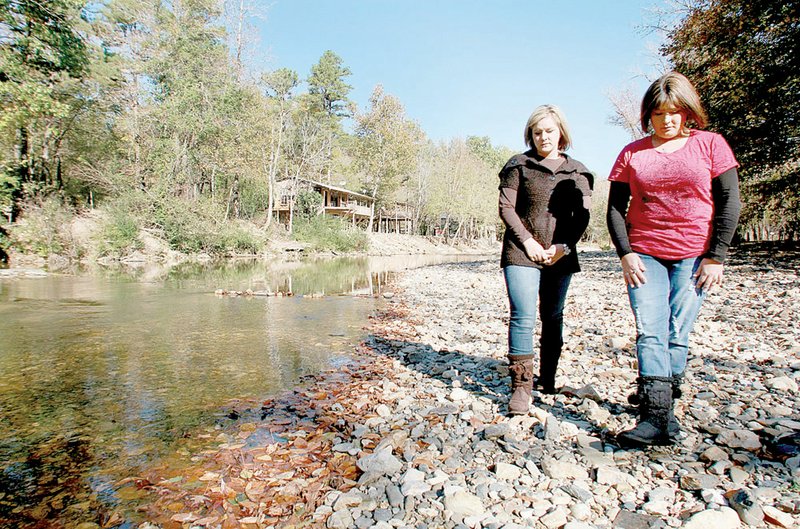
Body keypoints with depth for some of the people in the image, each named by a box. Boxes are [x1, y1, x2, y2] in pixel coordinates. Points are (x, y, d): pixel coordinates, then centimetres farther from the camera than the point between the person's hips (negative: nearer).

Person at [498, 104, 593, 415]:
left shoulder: (577, 171, 12)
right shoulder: (519, 165, 5)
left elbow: (582, 215, 8)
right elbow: (506, 207, 0)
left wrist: (564, 245, -6)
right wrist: (527, 241, -11)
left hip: (560, 256, 3)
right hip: (522, 253, -3)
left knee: (553, 318, 10)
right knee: (523, 317, -11)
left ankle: (548, 379, 24)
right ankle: (521, 386, -5)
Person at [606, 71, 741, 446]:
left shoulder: (711, 144, 6)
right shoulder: (632, 154, 8)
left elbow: (729, 202, 3)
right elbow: (615, 208, 6)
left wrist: (716, 257, -5)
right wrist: (625, 254, -6)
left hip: (694, 256, 0)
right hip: (644, 255, 1)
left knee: (677, 335, 0)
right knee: (650, 332, -9)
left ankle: (656, 400, 15)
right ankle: (657, 417, -10)